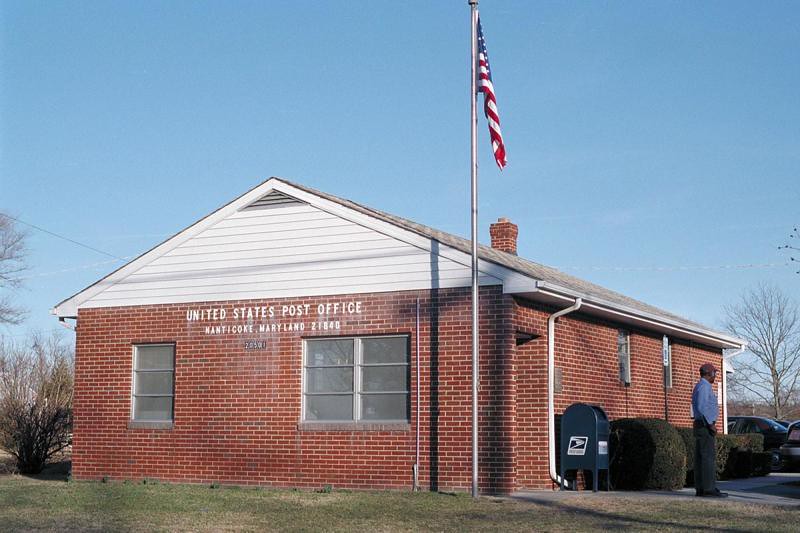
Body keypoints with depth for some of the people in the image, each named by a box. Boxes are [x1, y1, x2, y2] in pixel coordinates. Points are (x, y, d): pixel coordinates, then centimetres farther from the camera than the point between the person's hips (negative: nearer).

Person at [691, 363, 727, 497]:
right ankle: (710, 489, -14)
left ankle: (700, 488, 6)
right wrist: (710, 424, -21)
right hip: (705, 426, -10)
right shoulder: (704, 386, -13)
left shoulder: (699, 387, 19)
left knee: (700, 458, 7)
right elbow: (701, 407, -23)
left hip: (701, 425, 10)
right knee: (709, 457, -11)